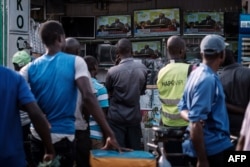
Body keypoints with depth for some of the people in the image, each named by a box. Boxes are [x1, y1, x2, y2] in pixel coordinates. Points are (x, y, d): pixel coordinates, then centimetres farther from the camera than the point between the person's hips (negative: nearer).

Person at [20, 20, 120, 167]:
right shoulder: (76, 62, -6)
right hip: (63, 137, -3)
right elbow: (88, 96, -18)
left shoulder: (31, 67, 2)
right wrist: (110, 134, -19)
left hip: (38, 137, 3)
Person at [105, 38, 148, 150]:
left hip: (116, 117, -3)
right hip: (135, 116, 3)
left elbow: (108, 92, 1)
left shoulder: (112, 71, -15)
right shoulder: (143, 69, -4)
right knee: (135, 151, 10)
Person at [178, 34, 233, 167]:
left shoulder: (196, 73, 9)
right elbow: (196, 123, -25)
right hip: (212, 148, -9)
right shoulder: (208, 80, -20)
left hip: (206, 146, 9)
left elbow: (182, 108, 12)